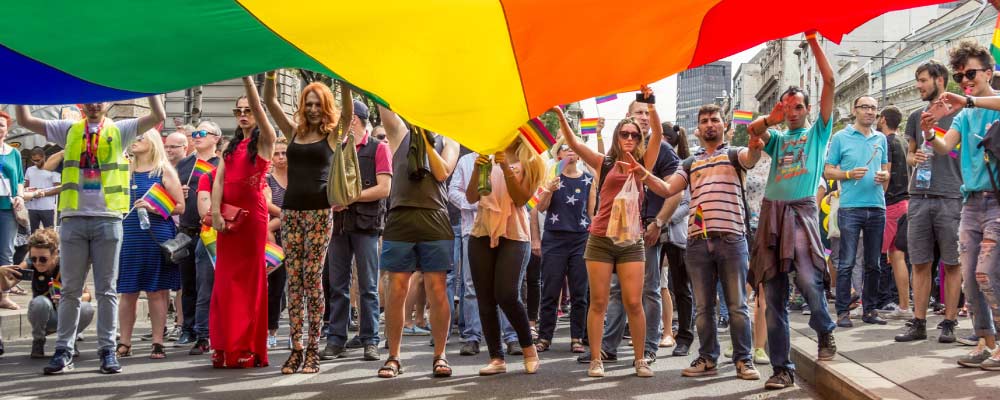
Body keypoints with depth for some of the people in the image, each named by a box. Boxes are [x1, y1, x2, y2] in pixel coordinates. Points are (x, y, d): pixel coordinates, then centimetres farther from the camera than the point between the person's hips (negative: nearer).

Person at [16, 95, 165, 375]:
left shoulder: (119, 130, 7)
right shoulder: (69, 130, 12)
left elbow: (158, 117, -4)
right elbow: (25, 120, 12)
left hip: (107, 218, -2)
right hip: (73, 218, 2)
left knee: (106, 289, 3)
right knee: (70, 289, 5)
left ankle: (107, 350, 7)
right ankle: (64, 350, 10)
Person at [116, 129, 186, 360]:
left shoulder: (164, 171, 2)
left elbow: (180, 207, -3)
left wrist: (153, 208, -15)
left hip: (157, 237, -3)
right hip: (128, 237, 3)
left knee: (156, 291, 0)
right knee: (128, 291, 4)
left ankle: (158, 343, 6)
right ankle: (124, 344, 10)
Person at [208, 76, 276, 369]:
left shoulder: (264, 141, 4)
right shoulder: (231, 147, 19)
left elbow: (259, 108, -12)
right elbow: (218, 180, 8)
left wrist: (247, 77, -17)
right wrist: (216, 212, -6)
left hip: (252, 215, -5)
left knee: (250, 280, -4)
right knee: (226, 281, 3)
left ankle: (249, 348, -1)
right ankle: (226, 348, 6)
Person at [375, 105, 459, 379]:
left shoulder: (448, 142, 16)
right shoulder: (401, 133, 16)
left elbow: (442, 173, 0)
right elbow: (384, 106, 3)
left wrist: (425, 140, -2)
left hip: (435, 220, 0)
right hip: (400, 219, 0)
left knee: (437, 291, 0)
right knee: (397, 290, 0)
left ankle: (440, 356, 8)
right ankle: (393, 357, 8)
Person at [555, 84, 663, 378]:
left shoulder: (643, 165, 8)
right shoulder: (605, 164, 6)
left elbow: (658, 135, -3)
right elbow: (573, 144, -2)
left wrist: (650, 103, -13)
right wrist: (560, 115, -13)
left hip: (631, 241, 0)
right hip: (600, 240, 0)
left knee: (633, 303, -3)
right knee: (598, 302, 1)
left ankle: (640, 359, 6)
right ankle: (596, 359, 5)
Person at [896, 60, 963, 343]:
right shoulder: (916, 116, 16)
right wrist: (913, 158, 1)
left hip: (950, 197, -4)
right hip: (919, 196, 4)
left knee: (952, 264, 0)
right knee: (920, 263, 4)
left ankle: (949, 323, 6)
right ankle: (918, 323, 9)